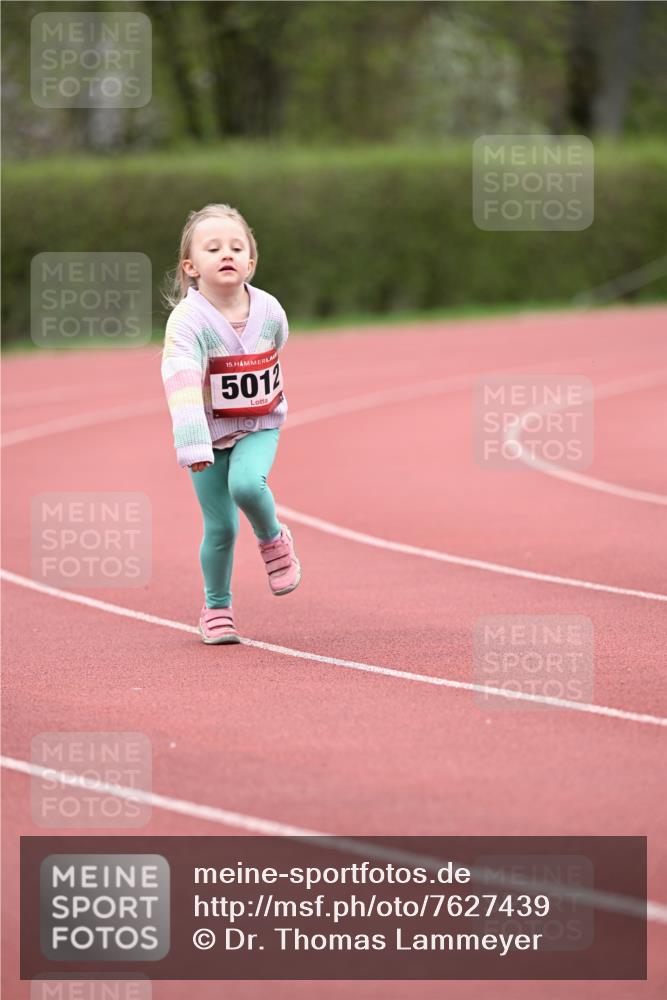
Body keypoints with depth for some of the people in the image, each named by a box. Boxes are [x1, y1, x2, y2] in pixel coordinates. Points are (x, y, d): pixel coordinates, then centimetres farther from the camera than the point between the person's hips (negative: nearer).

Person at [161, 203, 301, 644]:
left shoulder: (269, 311, -11)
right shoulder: (187, 321, -24)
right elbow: (181, 385, -36)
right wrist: (192, 444, -46)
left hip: (260, 426, 1)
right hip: (211, 431, -1)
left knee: (246, 484, -28)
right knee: (221, 527, 0)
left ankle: (274, 539, 4)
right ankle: (217, 608, 22)